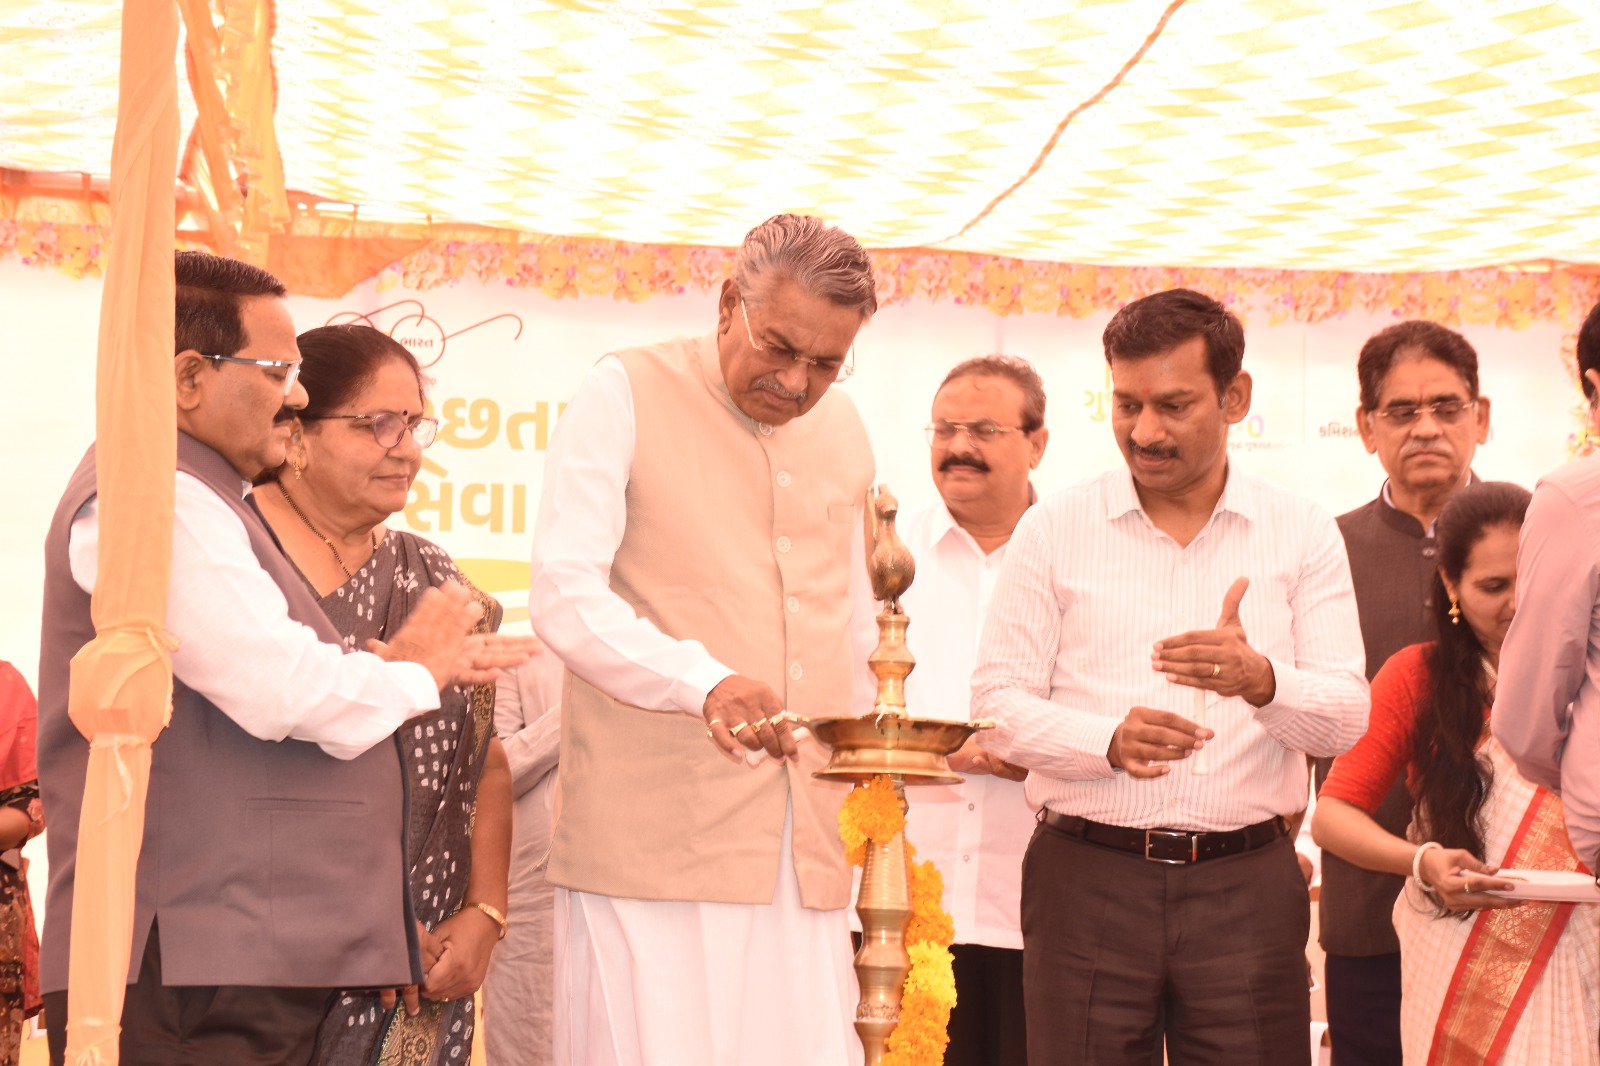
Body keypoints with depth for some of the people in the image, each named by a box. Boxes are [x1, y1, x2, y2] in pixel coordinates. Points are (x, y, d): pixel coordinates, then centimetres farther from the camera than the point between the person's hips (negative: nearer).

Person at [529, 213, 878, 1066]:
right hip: (652, 835, -5)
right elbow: (564, 597, -11)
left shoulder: (843, 430, 19)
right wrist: (706, 685, -25)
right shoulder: (626, 393, 0)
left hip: (803, 850, 5)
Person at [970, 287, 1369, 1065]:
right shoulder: (1053, 529, 5)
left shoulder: (1303, 535, 7)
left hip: (1247, 883, 1)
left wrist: (1261, 680, -23)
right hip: (1087, 876, -1)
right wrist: (1109, 741, -19)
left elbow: (1347, 718, -1)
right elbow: (999, 704, 0)